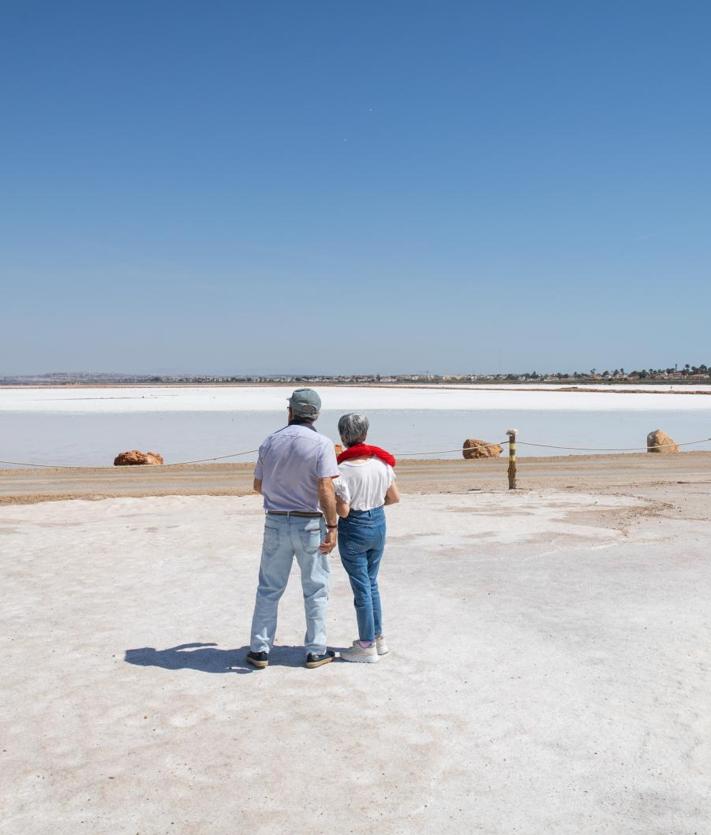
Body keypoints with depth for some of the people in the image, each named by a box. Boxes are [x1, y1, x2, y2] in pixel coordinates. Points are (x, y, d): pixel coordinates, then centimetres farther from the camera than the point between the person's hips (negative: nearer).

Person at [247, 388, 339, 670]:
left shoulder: (270, 442, 1)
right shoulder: (321, 444, -12)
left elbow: (258, 485, 10)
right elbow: (325, 490, -20)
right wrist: (332, 527, -14)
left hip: (276, 523, 3)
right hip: (310, 524, -3)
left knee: (269, 589, 13)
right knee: (315, 590, 11)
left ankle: (260, 649, 16)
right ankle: (315, 651, 17)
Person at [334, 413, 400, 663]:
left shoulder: (343, 469, -21)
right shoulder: (381, 462, -4)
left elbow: (343, 511, -20)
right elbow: (395, 497, 5)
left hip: (354, 529, -6)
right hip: (378, 524, 6)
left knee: (361, 588, 5)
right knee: (371, 583, 20)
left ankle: (367, 646, 15)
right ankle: (377, 637, 29)